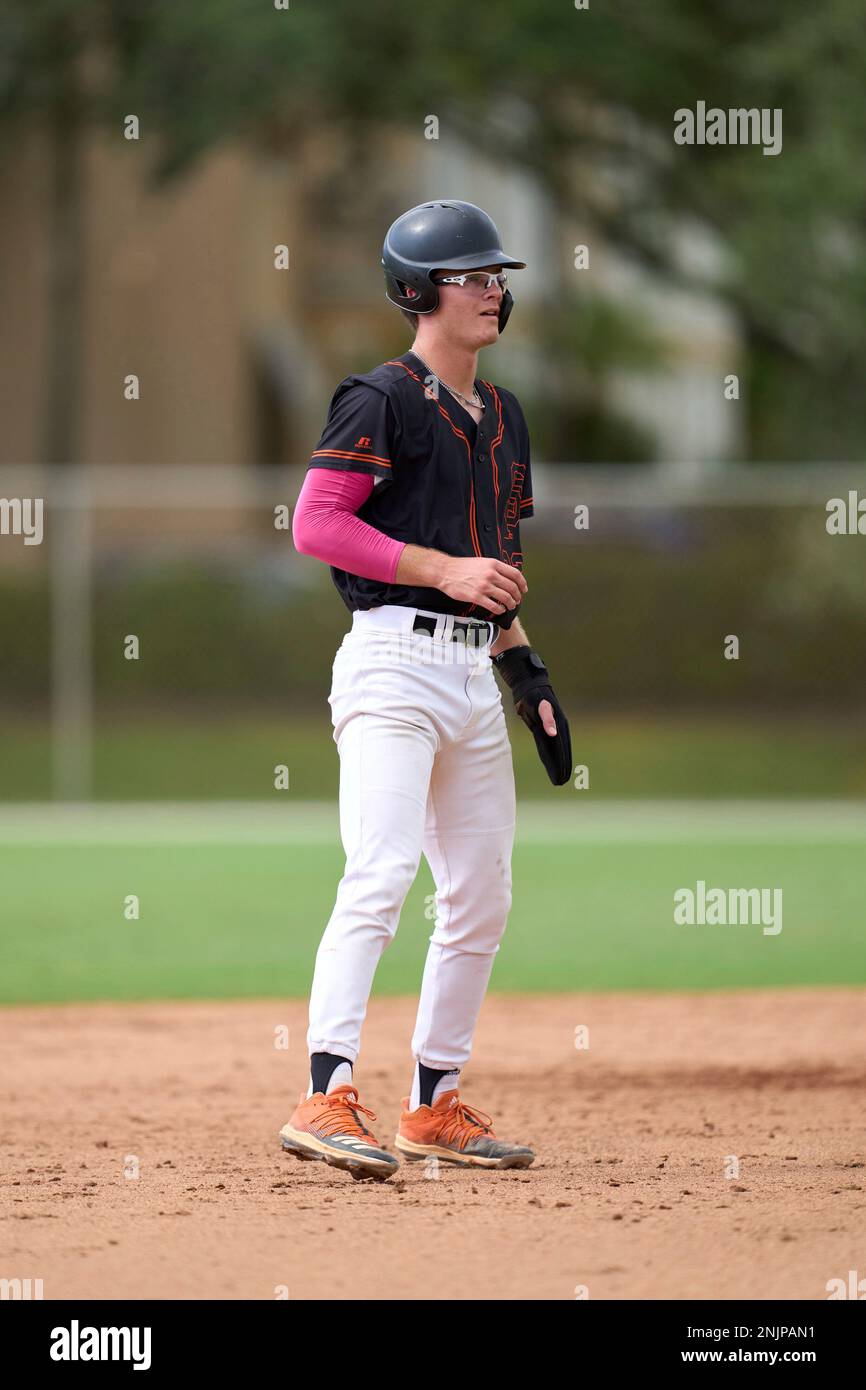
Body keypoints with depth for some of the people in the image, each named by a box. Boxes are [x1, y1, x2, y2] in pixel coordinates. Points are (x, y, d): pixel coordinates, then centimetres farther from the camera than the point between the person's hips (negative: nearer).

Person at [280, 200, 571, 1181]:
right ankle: (326, 1100, -28)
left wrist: (527, 670, 20)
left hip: (473, 673, 9)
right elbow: (316, 523, -15)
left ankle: (433, 1107, 20)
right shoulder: (382, 401, -6)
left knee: (481, 899, 10)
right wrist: (446, 569, -18)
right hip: (394, 665, -9)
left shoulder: (502, 418, 20)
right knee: (381, 876, -21)